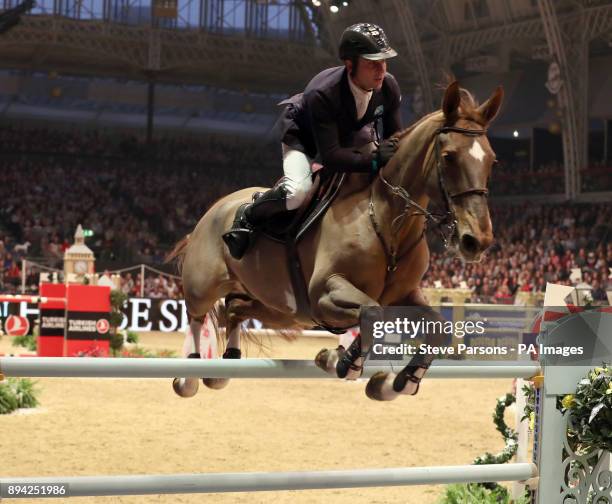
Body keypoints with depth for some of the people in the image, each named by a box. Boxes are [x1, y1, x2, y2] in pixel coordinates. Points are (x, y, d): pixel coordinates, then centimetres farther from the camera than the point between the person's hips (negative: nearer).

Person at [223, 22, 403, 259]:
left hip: (351, 134, 7)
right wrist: (374, 160, -53)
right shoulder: (321, 94, -42)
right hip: (304, 137, -7)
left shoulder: (389, 87, -25)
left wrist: (385, 153, -34)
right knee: (297, 192, -31)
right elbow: (330, 156, -43)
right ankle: (248, 216, -1)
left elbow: (395, 138, -11)